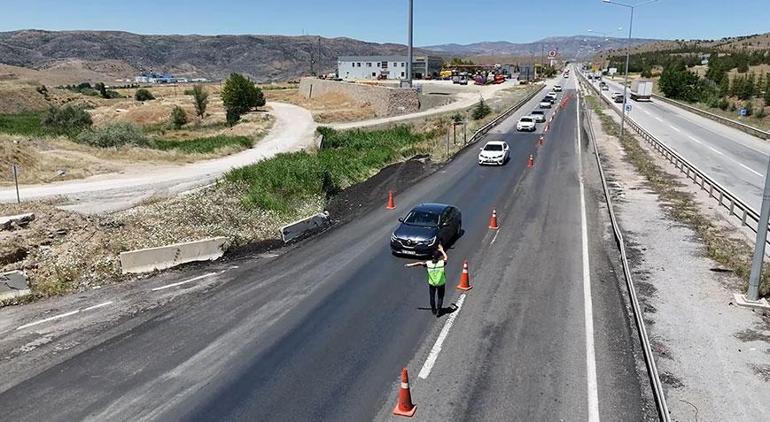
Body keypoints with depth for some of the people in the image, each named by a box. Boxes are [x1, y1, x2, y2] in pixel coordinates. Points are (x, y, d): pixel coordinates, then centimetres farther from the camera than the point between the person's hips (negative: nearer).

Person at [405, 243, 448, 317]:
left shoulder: (428, 263, -15)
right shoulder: (442, 263, -19)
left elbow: (419, 263, -1)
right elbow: (446, 258, 3)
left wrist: (409, 265, 11)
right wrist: (442, 250, 15)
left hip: (432, 283, 2)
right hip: (441, 283, -2)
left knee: (432, 297, 21)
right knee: (440, 297, 16)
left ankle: (433, 310, 34)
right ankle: (438, 311, 14)